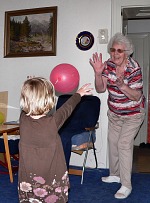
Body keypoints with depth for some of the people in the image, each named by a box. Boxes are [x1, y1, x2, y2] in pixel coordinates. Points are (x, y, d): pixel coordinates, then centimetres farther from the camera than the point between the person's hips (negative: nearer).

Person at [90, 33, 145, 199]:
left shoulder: (134, 69, -25)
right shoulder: (109, 64, -9)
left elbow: (136, 96, -25)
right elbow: (100, 89, -10)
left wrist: (122, 86, -41)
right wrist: (98, 73, -27)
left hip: (132, 114, -6)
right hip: (114, 113, 6)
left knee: (124, 144, -12)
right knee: (112, 142, 14)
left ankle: (126, 185, 1)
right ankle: (115, 174, 36)